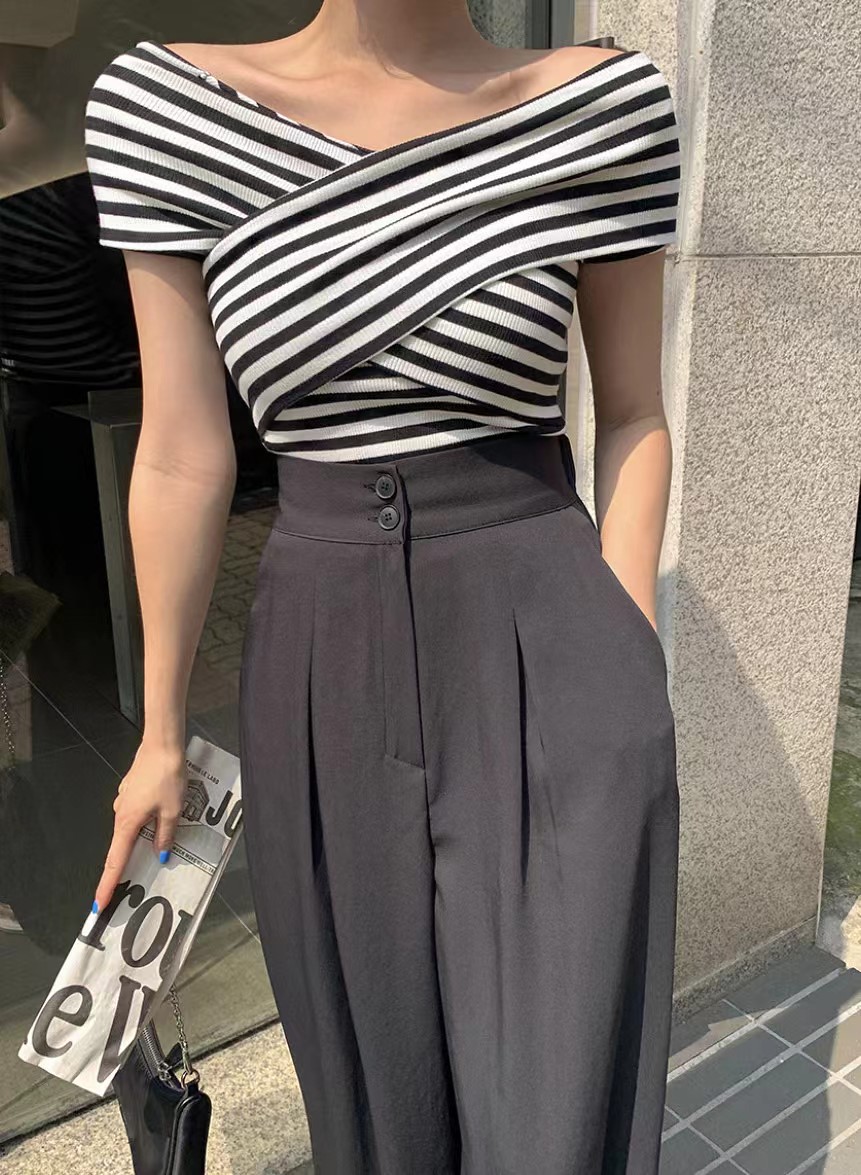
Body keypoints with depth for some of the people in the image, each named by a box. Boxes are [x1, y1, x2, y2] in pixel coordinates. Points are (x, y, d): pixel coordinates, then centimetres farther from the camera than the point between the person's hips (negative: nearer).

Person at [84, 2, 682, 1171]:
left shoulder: (603, 100, -4)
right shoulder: (166, 104, -2)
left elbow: (634, 417, 3)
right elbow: (182, 455, 0)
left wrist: (631, 676, -3)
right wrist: (162, 733, 5)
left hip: (544, 664, -1)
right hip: (327, 678, 2)